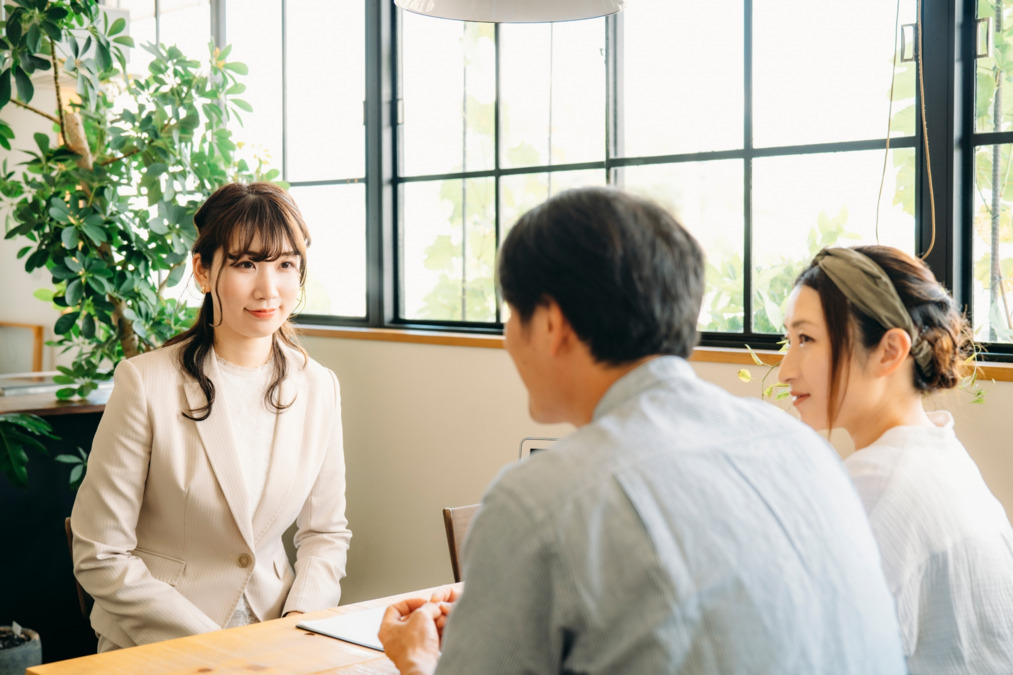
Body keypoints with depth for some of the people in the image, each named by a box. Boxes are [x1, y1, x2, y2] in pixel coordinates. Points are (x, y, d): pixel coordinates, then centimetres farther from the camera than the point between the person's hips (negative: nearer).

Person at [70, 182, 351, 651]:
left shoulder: (318, 388, 2)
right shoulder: (146, 383, -10)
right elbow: (101, 558, -8)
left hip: (276, 636, 2)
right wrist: (212, 647, -13)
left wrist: (299, 624, -6)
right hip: (155, 647, -2)